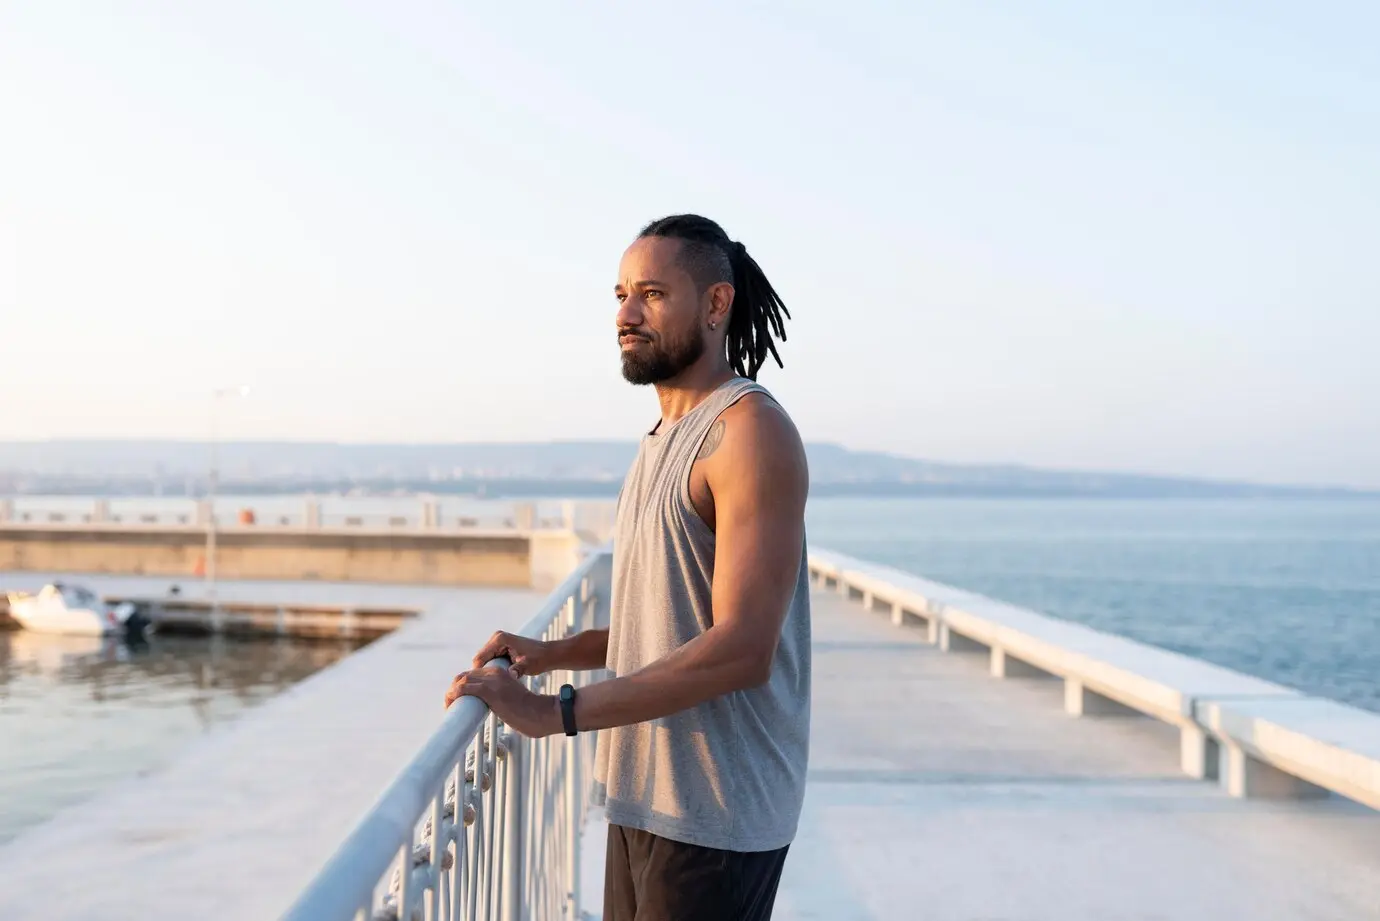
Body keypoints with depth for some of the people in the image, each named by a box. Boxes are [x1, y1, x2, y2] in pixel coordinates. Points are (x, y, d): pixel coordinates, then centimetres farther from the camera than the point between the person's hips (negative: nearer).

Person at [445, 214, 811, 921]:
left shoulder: (750, 432, -16)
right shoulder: (664, 436, 14)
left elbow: (740, 650, -25)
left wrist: (553, 711, -25)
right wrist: (551, 653, 5)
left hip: (714, 813, -9)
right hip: (645, 791, 9)